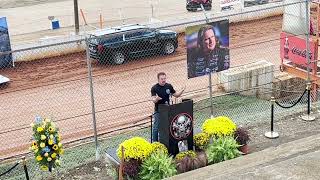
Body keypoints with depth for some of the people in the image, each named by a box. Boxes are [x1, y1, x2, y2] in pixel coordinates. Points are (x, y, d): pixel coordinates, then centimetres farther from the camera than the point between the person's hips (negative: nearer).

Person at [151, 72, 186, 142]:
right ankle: (154, 142, 11)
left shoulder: (169, 86, 2)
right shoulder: (154, 88, -11)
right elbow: (153, 100, -17)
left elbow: (176, 95, 10)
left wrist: (182, 91, -8)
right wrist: (156, 99, -40)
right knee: (156, 127, 0)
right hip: (158, 111, -4)